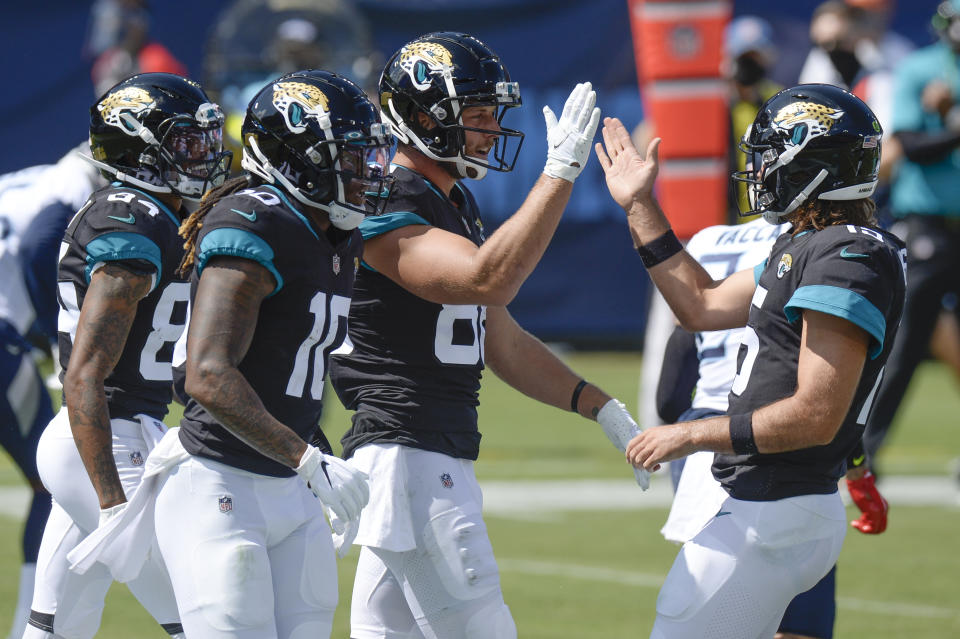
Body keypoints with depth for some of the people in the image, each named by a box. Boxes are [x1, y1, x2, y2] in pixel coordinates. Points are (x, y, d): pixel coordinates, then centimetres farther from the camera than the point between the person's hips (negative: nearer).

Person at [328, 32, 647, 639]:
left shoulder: (458, 205, 17)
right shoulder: (384, 209, -15)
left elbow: (502, 342, 23)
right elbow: (486, 282, -30)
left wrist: (602, 407, 16)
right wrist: (561, 173, -30)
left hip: (443, 461, 10)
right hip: (408, 456, -10)